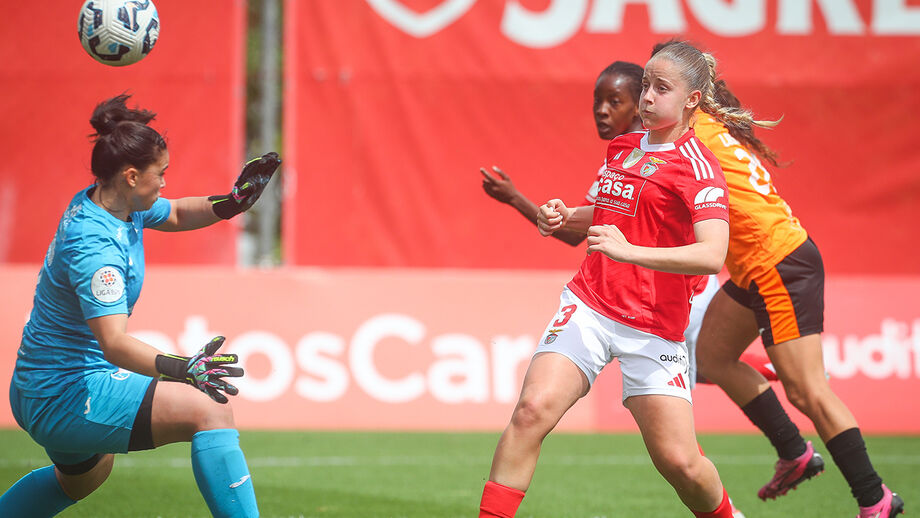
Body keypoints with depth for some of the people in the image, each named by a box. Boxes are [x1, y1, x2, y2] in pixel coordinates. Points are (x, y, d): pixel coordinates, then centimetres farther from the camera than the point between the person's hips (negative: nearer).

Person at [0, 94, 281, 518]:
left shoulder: (97, 203, 2)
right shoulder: (95, 244, -26)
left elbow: (176, 215, 22)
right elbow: (114, 343, -37)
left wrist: (232, 202, 6)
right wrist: (181, 369, -51)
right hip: (65, 398, -11)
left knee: (83, 478, 38)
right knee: (210, 411, -22)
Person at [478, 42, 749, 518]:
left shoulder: (697, 166, -9)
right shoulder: (623, 147, 13)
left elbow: (712, 255, -24)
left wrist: (631, 251, -35)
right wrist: (565, 218, 12)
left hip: (653, 328, -4)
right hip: (589, 306, 5)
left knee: (679, 461, -7)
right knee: (533, 408, -19)